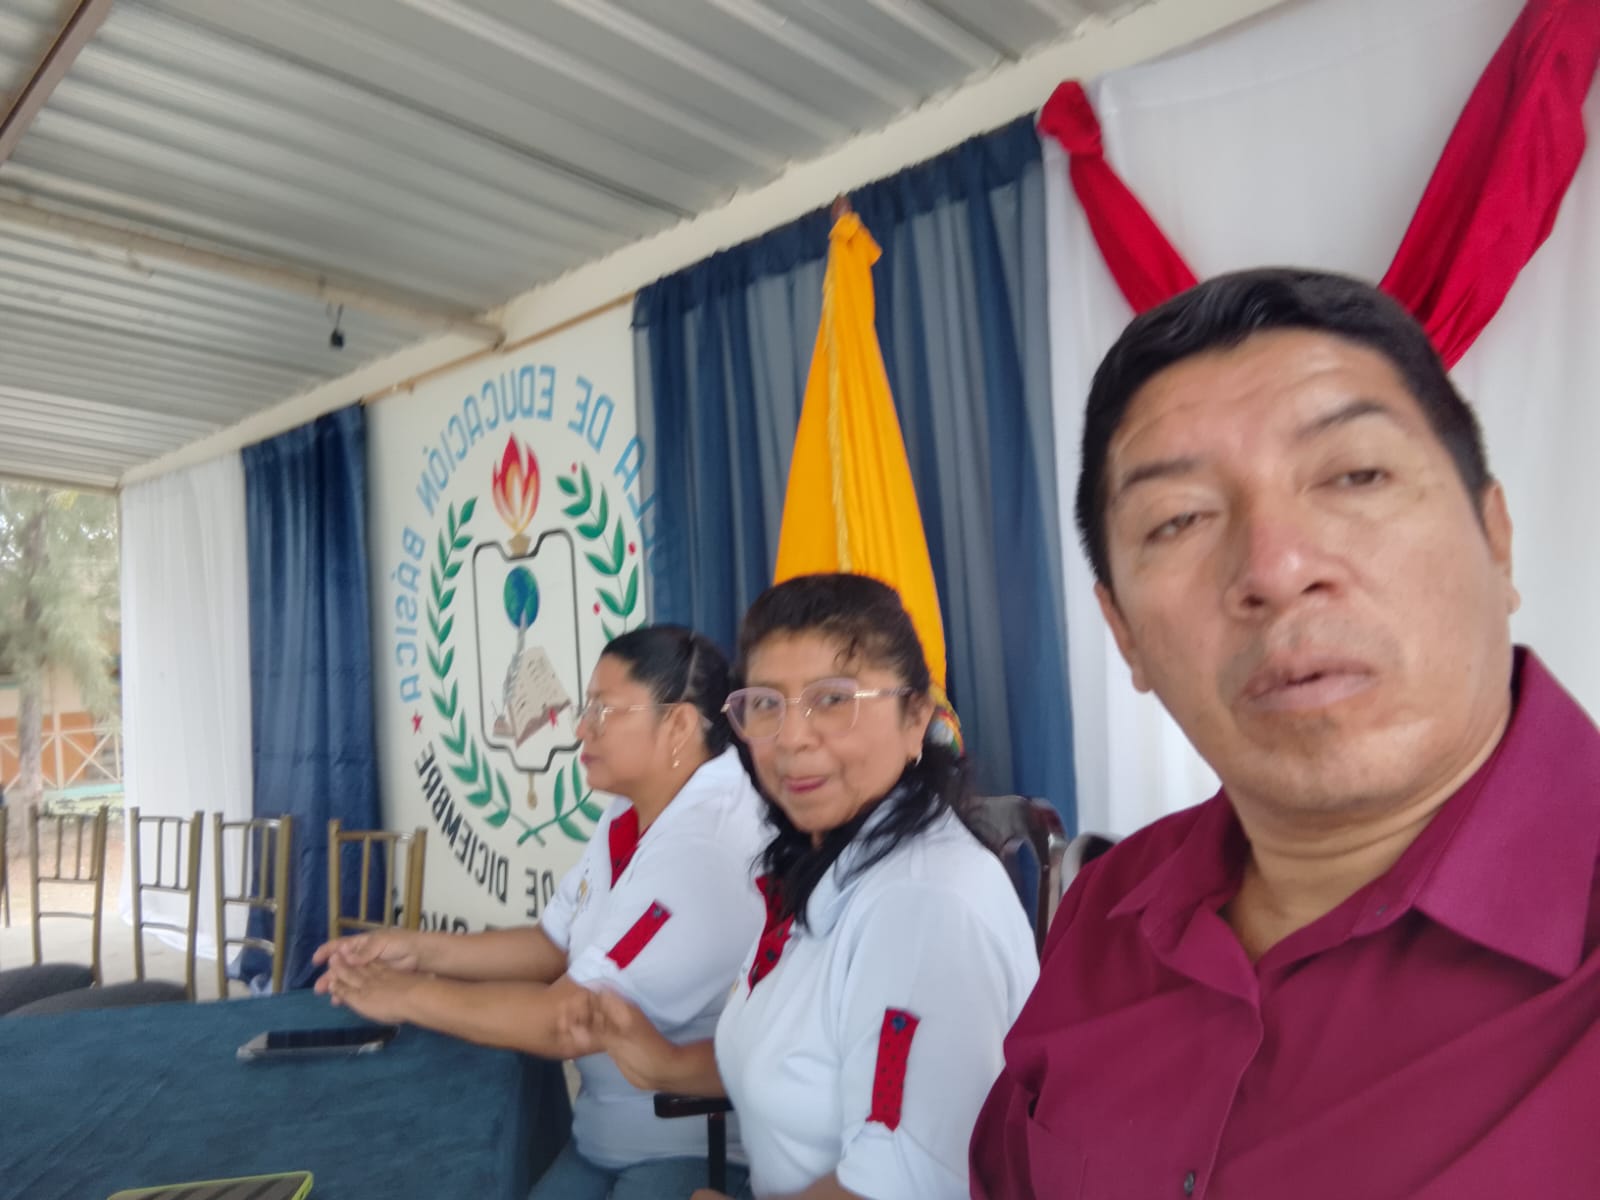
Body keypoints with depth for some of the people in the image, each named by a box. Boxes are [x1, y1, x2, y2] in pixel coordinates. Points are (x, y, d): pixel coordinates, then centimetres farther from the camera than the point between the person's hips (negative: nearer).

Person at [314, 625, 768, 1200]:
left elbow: (565, 1020, -25)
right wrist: (423, 950, -1)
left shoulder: (710, 845, -28)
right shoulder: (630, 816, 4)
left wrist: (408, 995, -14)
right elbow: (555, 946, 11)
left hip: (697, 1148, -8)